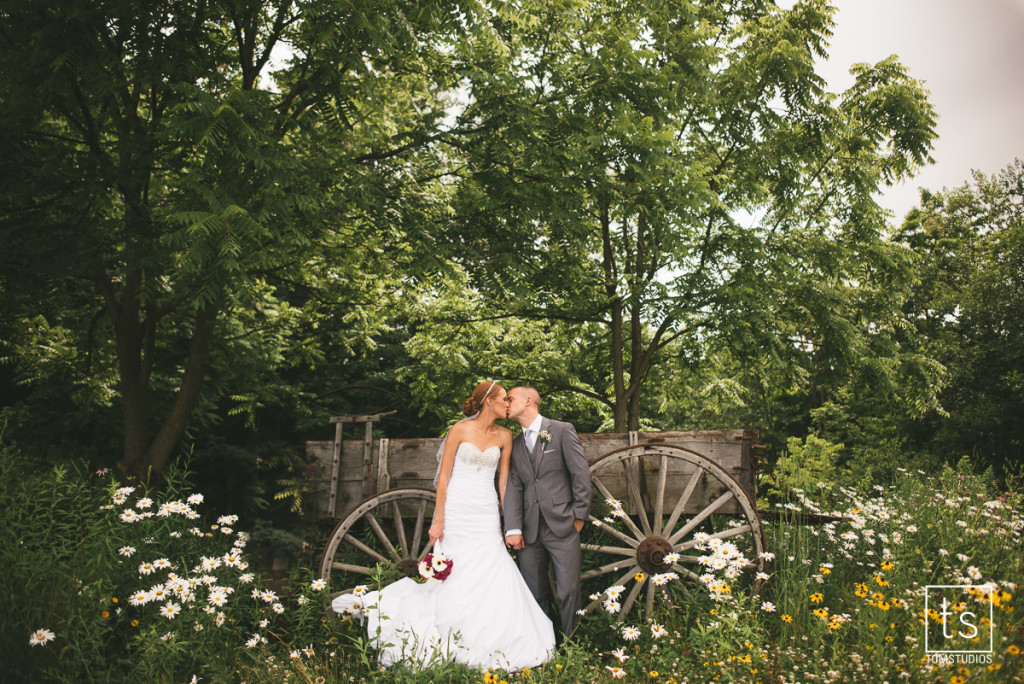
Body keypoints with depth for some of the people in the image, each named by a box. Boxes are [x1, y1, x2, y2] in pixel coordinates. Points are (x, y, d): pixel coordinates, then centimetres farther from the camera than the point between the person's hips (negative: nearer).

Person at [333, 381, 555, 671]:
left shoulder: (504, 436, 7)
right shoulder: (460, 430, -5)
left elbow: (504, 480, 10)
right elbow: (444, 476, -5)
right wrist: (438, 521, -9)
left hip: (486, 514, 4)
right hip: (457, 510, -4)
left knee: (492, 575, -3)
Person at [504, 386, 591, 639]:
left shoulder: (562, 431, 1)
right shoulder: (515, 445, 15)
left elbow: (581, 475, -2)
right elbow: (513, 488, 6)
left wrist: (579, 516, -6)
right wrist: (513, 528, -4)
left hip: (562, 525, -4)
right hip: (530, 530, 4)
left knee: (568, 592, -3)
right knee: (534, 594, 7)